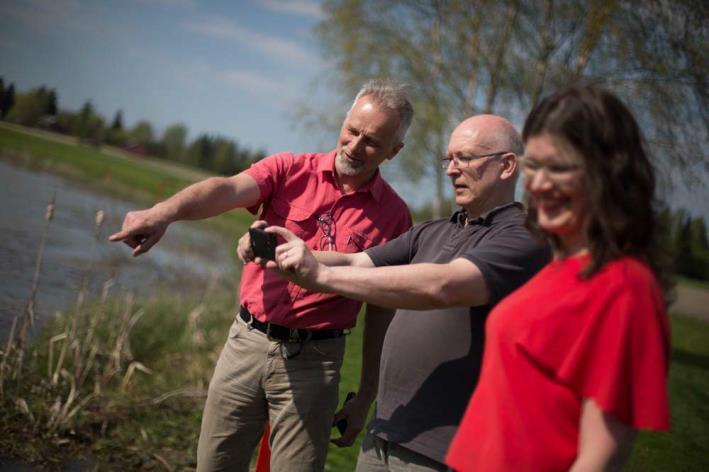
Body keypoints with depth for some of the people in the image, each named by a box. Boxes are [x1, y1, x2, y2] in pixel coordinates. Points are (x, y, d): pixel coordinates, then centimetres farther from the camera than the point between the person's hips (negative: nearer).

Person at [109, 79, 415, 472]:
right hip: (247, 341, 2)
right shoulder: (290, 170, -1)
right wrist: (165, 212, -40)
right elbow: (228, 189, -20)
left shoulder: (393, 215, -1)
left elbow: (380, 313, 3)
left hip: (312, 362, -1)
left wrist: (366, 395, 4)